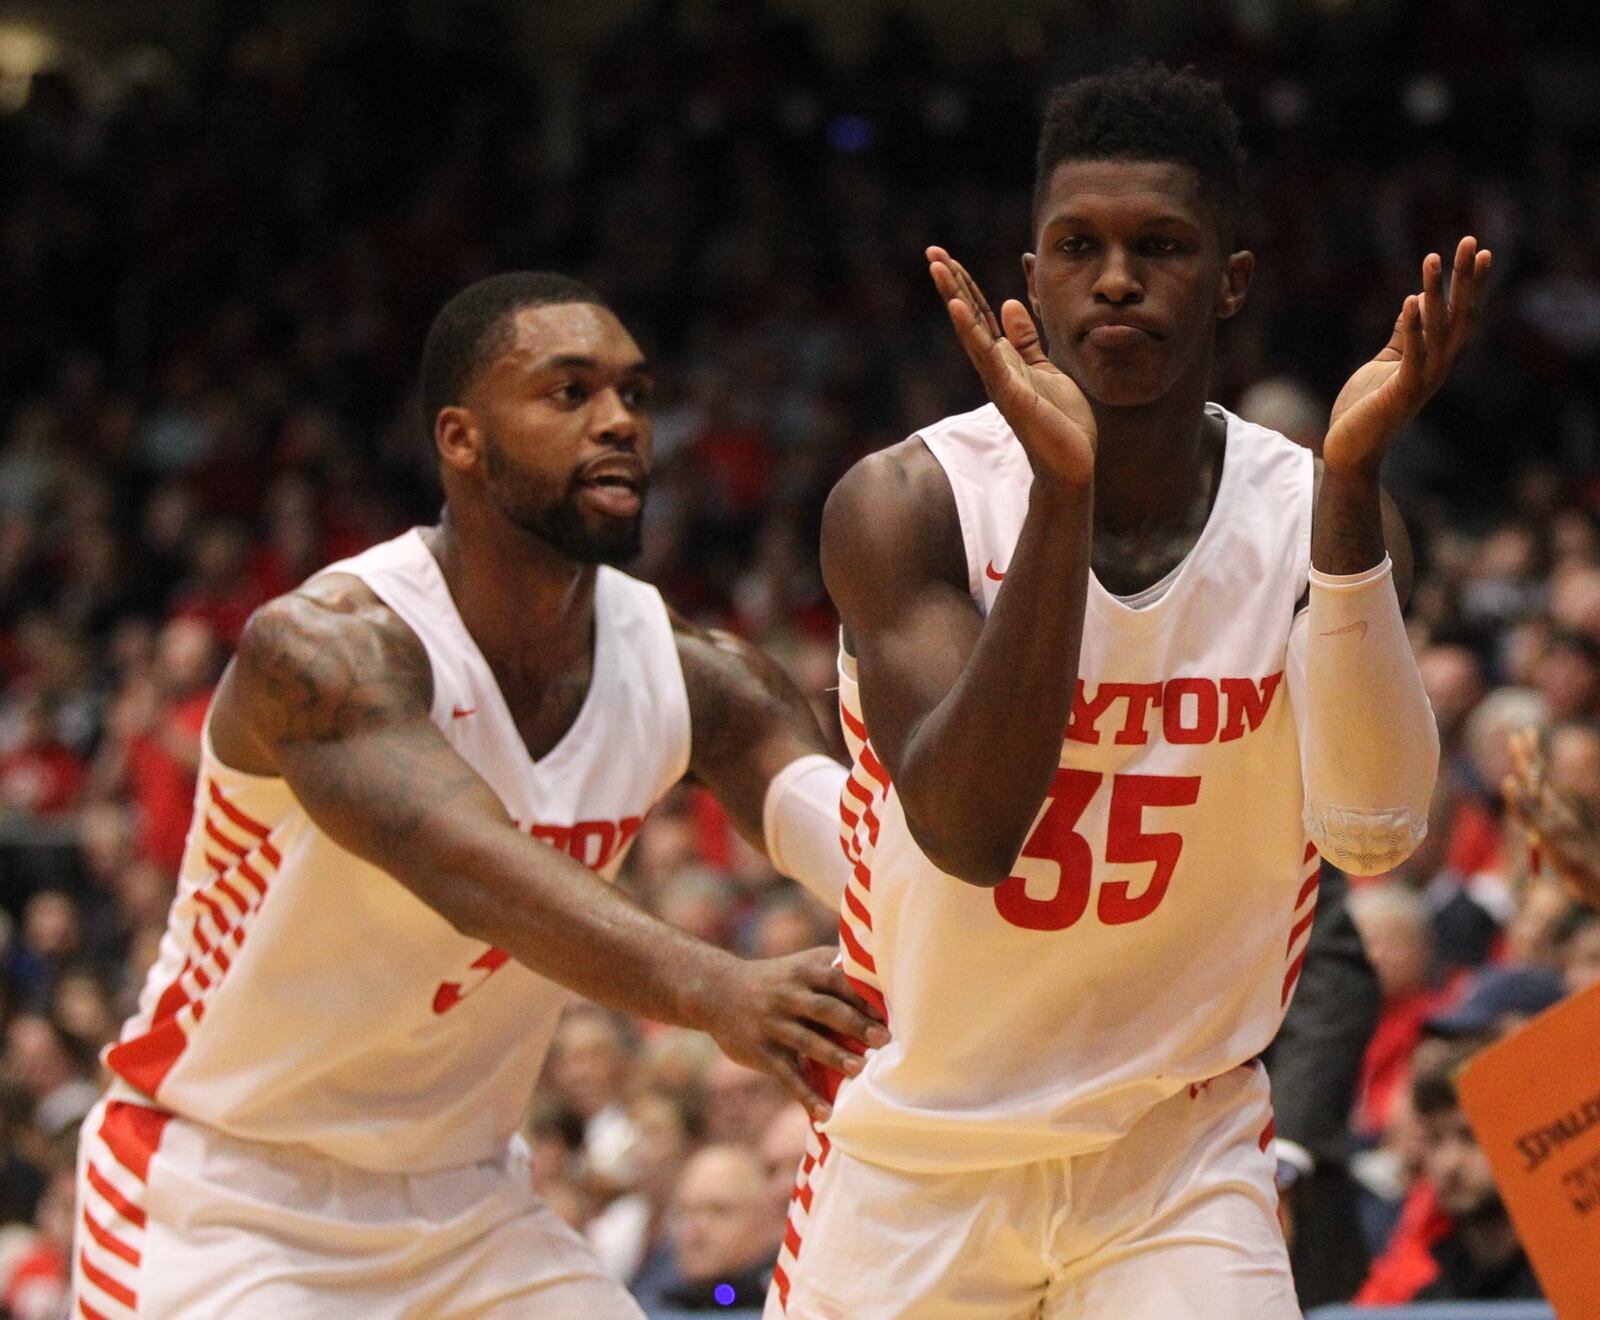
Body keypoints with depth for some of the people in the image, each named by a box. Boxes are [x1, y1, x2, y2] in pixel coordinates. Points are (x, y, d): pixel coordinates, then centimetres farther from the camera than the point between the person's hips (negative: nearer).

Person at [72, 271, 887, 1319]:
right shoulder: (326, 649, -24)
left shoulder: (690, 675, -5)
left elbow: (863, 829, -20)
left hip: (465, 1202, 6)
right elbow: (470, 869, -41)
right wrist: (710, 990, -57)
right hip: (230, 1196, -6)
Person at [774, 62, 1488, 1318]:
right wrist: (1060, 489, -36)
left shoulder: (1312, 513, -6)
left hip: (1182, 1163, 0)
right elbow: (965, 832, -28)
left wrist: (1351, 482, -30)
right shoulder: (907, 503, -13)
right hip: (917, 1154, 0)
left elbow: (1372, 830, -23)